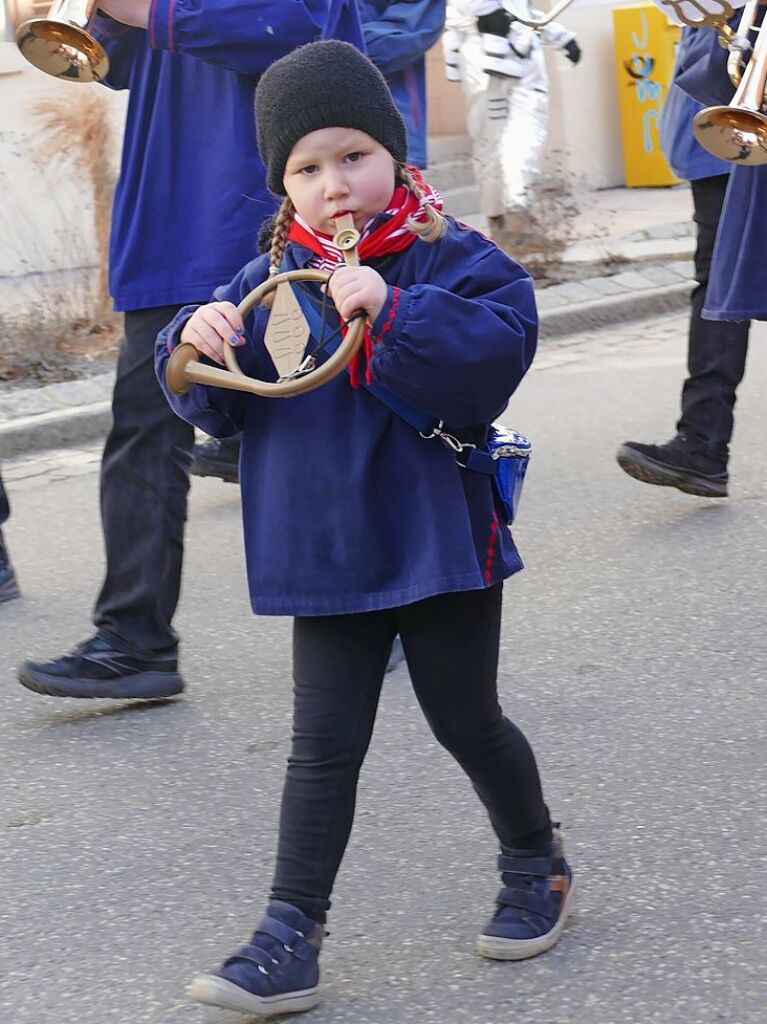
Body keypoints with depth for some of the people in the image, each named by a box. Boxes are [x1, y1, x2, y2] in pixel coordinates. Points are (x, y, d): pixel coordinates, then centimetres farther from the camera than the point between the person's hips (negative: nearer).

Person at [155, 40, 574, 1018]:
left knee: (465, 718, 12)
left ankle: (536, 863, 37)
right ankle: (289, 938, 4)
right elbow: (219, 407, 3)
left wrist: (394, 310, -34)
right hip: (325, 554, 3)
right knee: (324, 745, 3)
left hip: (437, 534, -3)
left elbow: (500, 346, -25)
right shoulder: (268, 280, 3)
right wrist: (197, 345, -19)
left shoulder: (453, 260, -8)